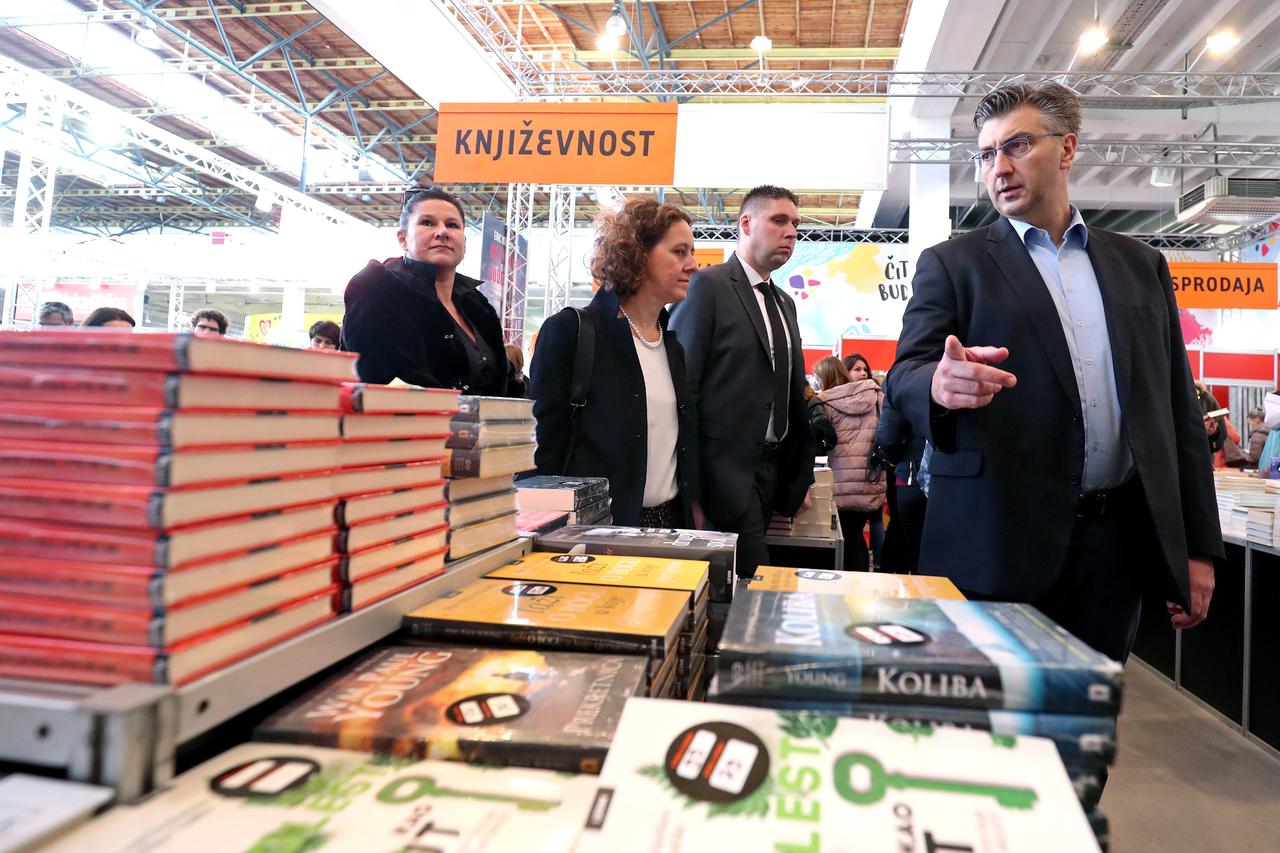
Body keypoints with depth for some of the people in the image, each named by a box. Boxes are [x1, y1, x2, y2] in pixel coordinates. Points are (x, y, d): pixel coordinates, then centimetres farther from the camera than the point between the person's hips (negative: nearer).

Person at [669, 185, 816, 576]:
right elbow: (681, 383, -11)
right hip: (727, 468, -7)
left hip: (773, 470, 7)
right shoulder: (708, 286, -6)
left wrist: (802, 476, 16)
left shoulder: (785, 303, 17)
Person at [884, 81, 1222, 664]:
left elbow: (1177, 408, 13)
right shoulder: (952, 263, 3)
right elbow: (906, 374, -9)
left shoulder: (1140, 264, 13)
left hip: (1116, 543, 4)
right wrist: (939, 384, -34)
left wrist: (1199, 545, 9)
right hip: (996, 544, -3)